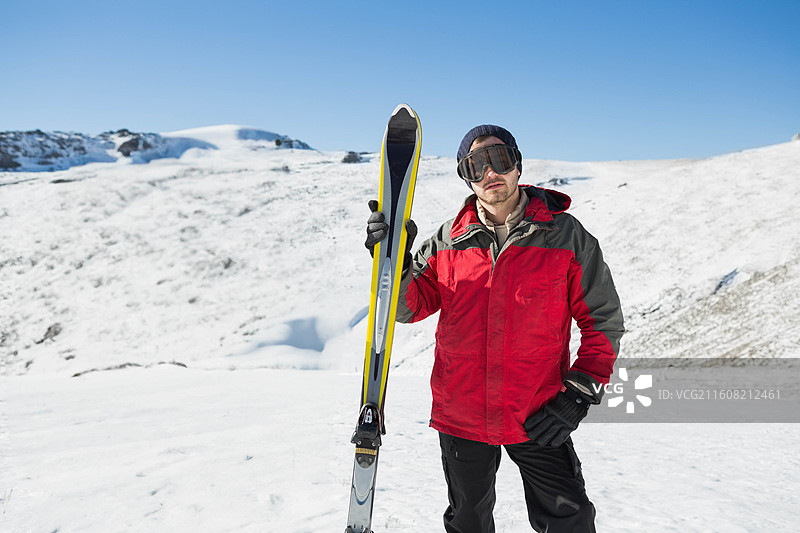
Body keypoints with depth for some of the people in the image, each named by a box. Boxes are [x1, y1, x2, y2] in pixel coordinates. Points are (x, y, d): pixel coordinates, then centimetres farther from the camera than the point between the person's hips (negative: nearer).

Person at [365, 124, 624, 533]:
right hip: (460, 414, 3)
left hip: (539, 420, -2)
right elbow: (410, 307, 0)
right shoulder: (448, 240, 0)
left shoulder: (566, 236, -5)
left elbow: (602, 319, -1)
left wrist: (579, 395, -9)